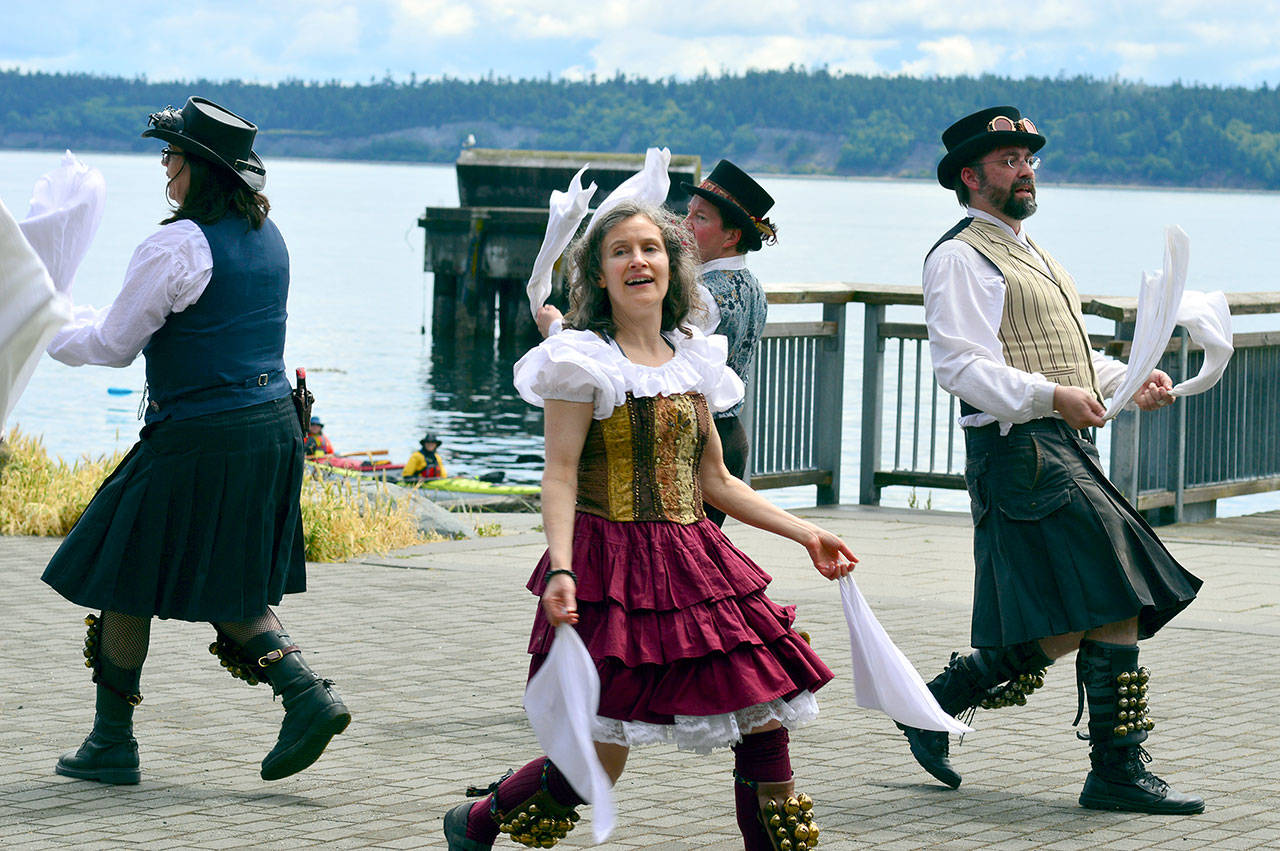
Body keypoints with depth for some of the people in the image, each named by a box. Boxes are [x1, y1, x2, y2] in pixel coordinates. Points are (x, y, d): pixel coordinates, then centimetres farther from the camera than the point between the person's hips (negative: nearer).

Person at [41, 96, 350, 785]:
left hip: (197, 441, -8)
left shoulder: (177, 246, -16)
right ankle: (307, 695, 0)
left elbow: (114, 344, -10)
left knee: (126, 584, 7)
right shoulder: (267, 237, 9)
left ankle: (113, 743, 14)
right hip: (271, 426, 8)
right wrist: (91, 320, 28)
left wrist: (57, 333, 11)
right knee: (229, 590, 18)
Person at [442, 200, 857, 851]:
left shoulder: (691, 363, 13)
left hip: (693, 560, 6)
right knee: (598, 762, -7)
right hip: (612, 567, -6)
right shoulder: (585, 362, -5)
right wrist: (561, 569, -24)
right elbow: (560, 476, -10)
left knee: (766, 719, -3)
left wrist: (804, 534, 16)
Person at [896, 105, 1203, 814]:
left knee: (1067, 626, 8)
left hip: (1065, 448, 10)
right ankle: (1118, 772, -8)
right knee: (1116, 606, -13)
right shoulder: (961, 257, -6)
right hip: (1021, 452, -10)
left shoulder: (1027, 252, 25)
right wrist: (1053, 396, -27)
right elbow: (961, 365, -17)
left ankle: (936, 702, 19)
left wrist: (1130, 382, 12)